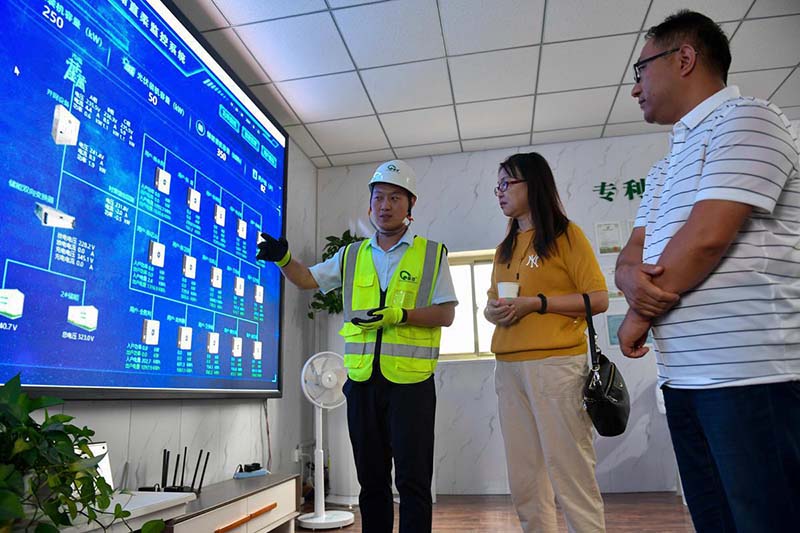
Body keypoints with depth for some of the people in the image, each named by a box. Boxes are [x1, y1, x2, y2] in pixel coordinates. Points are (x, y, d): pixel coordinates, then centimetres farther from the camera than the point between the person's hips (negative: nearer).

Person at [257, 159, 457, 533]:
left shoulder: (432, 254, 1)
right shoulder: (351, 256, 11)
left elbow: (446, 314, -3)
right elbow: (307, 279, 17)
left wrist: (398, 315, -17)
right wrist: (283, 258, -3)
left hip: (411, 381, -3)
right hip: (362, 380, 4)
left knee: (413, 479, 3)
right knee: (371, 477, 15)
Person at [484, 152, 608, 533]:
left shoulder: (566, 234, 1)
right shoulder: (504, 248, 19)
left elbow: (598, 299, -5)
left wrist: (536, 303, -15)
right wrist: (492, 311, -1)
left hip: (555, 363, -6)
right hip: (508, 367, 6)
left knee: (569, 471, -3)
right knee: (524, 477, 8)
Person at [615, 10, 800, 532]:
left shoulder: (746, 121, -5)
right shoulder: (665, 168, 21)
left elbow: (707, 237, -17)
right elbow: (632, 253, 13)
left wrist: (639, 316, -6)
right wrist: (634, 279, -11)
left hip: (749, 371, -8)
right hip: (683, 373, 8)